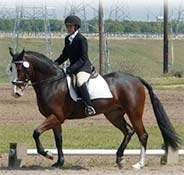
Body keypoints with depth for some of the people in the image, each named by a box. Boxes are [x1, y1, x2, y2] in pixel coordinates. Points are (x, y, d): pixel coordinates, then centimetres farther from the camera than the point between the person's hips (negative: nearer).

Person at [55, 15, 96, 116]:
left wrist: (71, 68, -26)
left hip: (84, 67, -10)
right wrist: (56, 63, 3)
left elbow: (83, 58, -18)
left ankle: (89, 107, -39)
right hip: (73, 67, 10)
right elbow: (65, 55, 20)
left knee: (80, 82, -37)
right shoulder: (67, 39, 12)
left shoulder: (81, 39, -13)